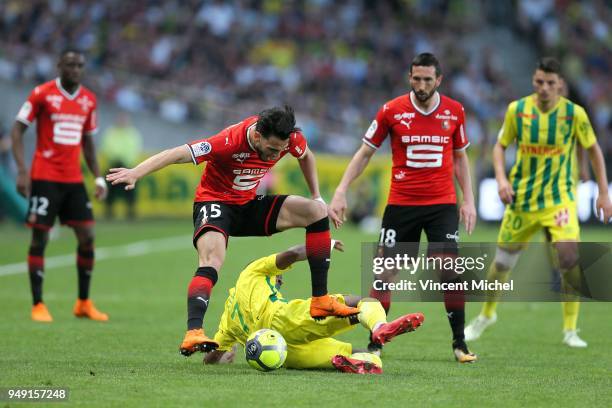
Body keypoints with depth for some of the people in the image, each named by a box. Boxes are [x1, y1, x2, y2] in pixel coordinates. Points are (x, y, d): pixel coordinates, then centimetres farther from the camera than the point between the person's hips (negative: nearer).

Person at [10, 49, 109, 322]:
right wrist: (22, 171, -15)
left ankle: (84, 303, 13)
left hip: (74, 179, 5)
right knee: (40, 238, -4)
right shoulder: (42, 94, -6)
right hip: (45, 177, -5)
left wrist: (98, 178, 11)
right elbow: (17, 130, -4)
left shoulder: (89, 100, 9)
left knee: (87, 237, 0)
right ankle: (38, 306, 3)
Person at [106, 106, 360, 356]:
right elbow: (177, 154, -36)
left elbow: (306, 156, 12)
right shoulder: (231, 142, -32)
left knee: (317, 211, -4)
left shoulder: (289, 137, -15)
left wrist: (316, 197, 11)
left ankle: (320, 301, -4)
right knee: (211, 262, -33)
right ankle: (192, 334, -43)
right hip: (215, 202, -6)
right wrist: (135, 173, -46)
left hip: (249, 204, 7)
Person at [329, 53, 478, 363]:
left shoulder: (454, 111, 2)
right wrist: (341, 191, -6)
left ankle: (459, 343, 0)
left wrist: (468, 200, 8)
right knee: (385, 273, -1)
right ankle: (375, 342, 12)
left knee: (451, 272, -11)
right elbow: (365, 153, 3)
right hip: (401, 203, 0)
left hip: (442, 203, 0)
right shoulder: (392, 111, -3)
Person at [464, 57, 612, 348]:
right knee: (504, 259, 10)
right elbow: (500, 146, 7)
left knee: (569, 255, -22)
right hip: (521, 198, 2)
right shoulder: (517, 110, -5)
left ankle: (570, 329, -9)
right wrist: (501, 179, -10)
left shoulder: (574, 113, -9)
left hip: (559, 198, -2)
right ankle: (486, 315, 38)